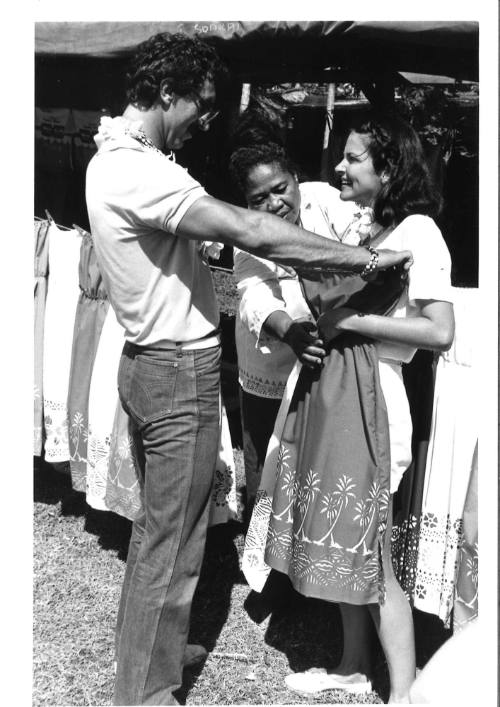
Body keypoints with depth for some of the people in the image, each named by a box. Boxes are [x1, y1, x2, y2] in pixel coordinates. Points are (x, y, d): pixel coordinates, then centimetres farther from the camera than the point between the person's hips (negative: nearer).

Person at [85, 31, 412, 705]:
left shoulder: (113, 156, 9)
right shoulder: (140, 171, -24)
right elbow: (248, 230, -31)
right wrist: (367, 257, -25)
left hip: (150, 364, 11)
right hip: (180, 372, -11)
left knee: (158, 524, 23)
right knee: (171, 540, 3)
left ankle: (150, 648, 42)